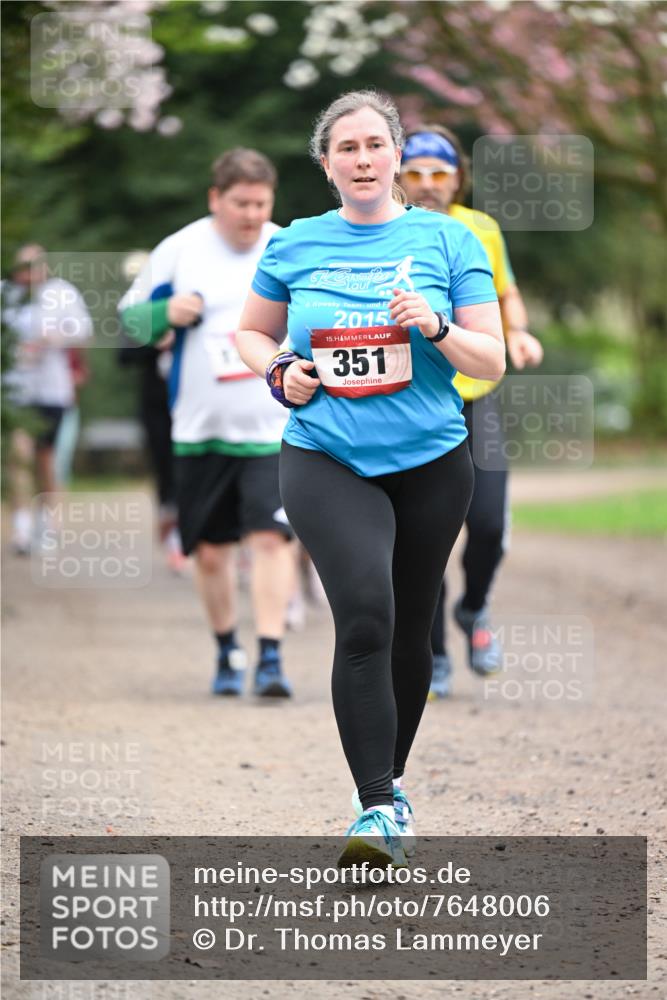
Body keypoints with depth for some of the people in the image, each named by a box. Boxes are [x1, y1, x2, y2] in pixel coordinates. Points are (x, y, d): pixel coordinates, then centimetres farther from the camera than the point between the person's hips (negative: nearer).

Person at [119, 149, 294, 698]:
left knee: (271, 537, -15)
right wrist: (166, 313, -13)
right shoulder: (179, 251, 0)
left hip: (272, 428, -1)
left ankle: (271, 656, -12)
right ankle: (227, 652, 27)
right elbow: (130, 316, 6)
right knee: (211, 550, 7)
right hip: (201, 428, 1)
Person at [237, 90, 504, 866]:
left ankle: (389, 780, 36)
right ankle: (378, 809, -22)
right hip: (325, 461, -2)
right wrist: (280, 374, -2)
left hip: (430, 462, 2)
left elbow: (491, 362, 1)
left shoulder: (446, 240, 1)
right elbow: (251, 332, 18)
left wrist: (436, 327, -17)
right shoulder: (295, 247, 4)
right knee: (365, 615, -22)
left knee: (409, 630, 13)